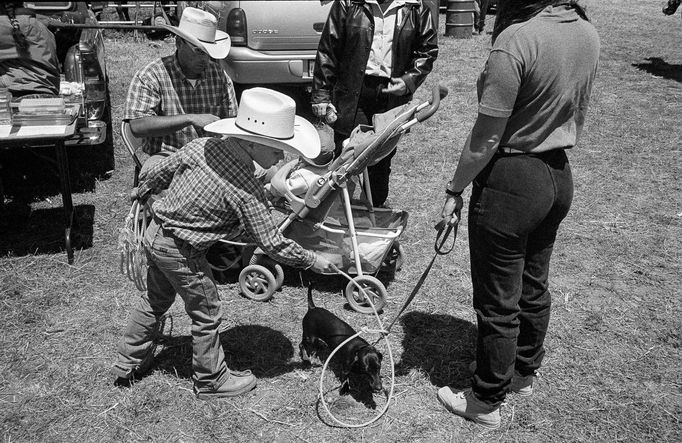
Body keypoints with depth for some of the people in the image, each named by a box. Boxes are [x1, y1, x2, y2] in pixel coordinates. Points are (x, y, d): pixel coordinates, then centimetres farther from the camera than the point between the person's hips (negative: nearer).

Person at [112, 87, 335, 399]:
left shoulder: (201, 147, -8)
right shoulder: (247, 191, -25)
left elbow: (162, 170, 7)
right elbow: (272, 243, -19)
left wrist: (141, 190, 28)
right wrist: (312, 261, -6)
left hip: (154, 235, 8)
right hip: (181, 254, -8)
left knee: (155, 300, 27)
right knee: (206, 315, 12)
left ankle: (128, 362, 45)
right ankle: (211, 381, 30)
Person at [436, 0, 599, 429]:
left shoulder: (516, 38, -24)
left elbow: (486, 139, -21)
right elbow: (577, 119, 12)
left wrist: (455, 190, -9)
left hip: (511, 181, -8)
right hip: (560, 175, 8)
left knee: (498, 302, 8)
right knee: (534, 286, 24)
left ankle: (487, 402, 26)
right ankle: (525, 373, 45)